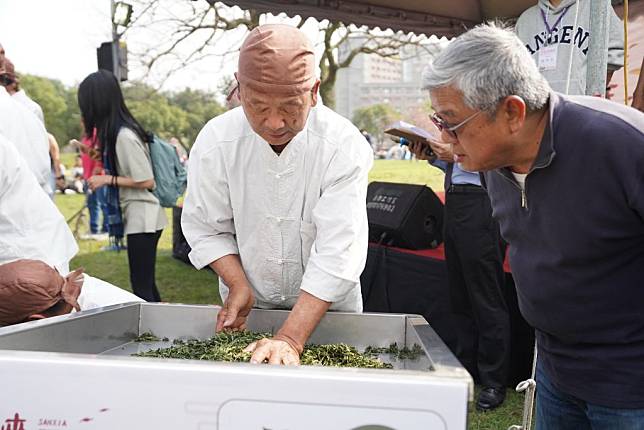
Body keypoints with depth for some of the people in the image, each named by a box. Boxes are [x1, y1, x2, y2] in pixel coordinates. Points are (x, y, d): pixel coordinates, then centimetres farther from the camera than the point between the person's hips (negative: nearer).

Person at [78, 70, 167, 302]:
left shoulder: (124, 136, -19)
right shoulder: (121, 130, 7)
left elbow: (146, 181, -18)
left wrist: (107, 179, -12)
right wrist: (100, 157, 15)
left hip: (142, 219, -9)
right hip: (139, 217, 9)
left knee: (141, 285, -3)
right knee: (146, 282, 16)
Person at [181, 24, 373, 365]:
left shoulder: (344, 147, -26)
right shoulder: (215, 142, -19)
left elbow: (337, 252, -29)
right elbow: (207, 228, -6)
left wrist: (290, 339, -34)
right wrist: (238, 286, -20)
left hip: (326, 307, -1)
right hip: (247, 306, 2)